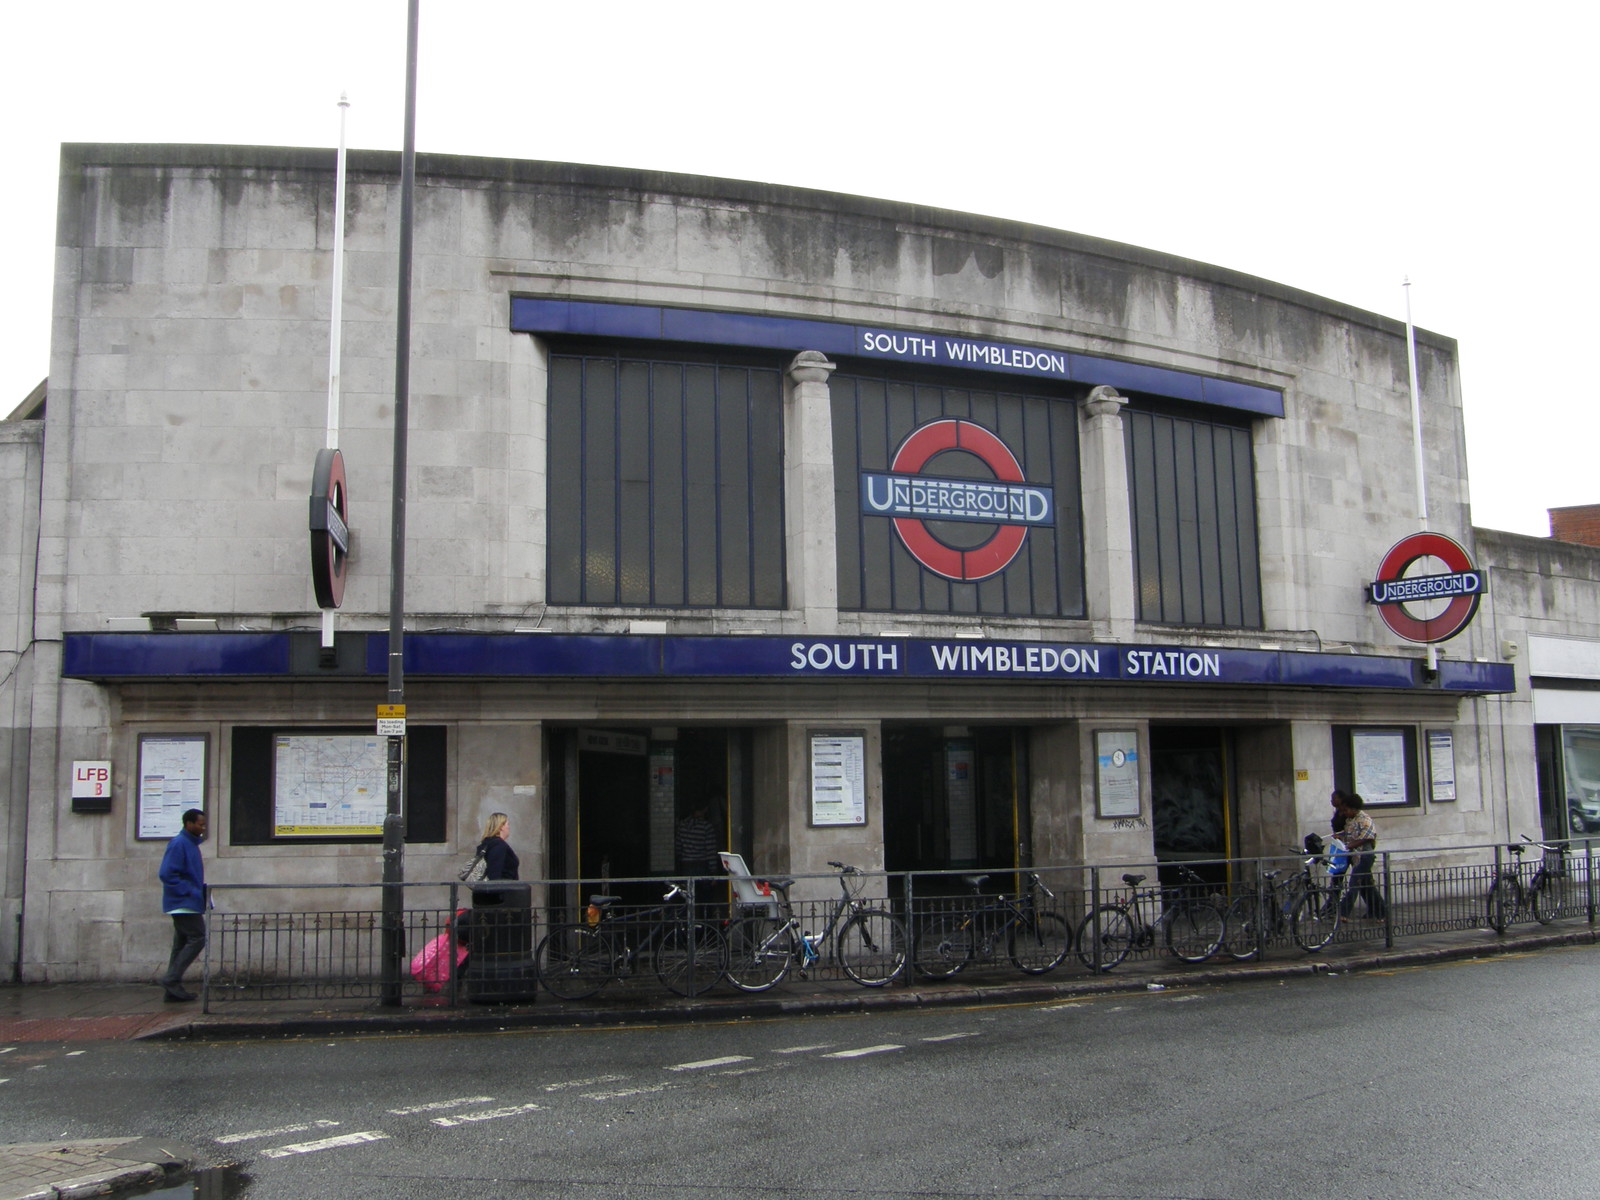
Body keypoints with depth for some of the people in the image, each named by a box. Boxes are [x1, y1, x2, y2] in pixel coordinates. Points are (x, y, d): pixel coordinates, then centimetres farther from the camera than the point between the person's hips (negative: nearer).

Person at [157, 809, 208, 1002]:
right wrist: (189, 891, -19)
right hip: (184, 904, -10)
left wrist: (202, 888, 8)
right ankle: (171, 979, -9)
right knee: (197, 939, -11)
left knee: (182, 945, 11)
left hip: (186, 904, 10)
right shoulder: (178, 844, -15)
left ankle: (173, 989, 14)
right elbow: (166, 874, -21)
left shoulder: (191, 844, 16)